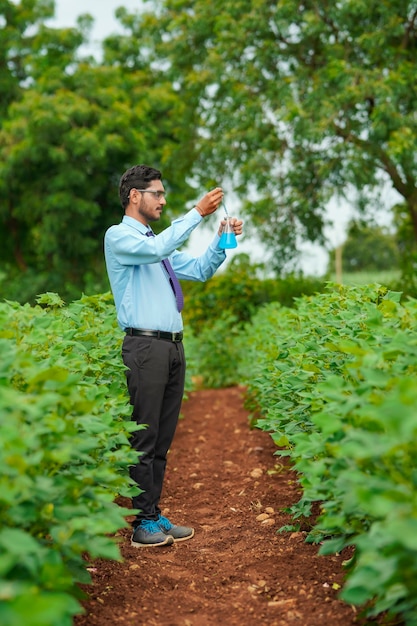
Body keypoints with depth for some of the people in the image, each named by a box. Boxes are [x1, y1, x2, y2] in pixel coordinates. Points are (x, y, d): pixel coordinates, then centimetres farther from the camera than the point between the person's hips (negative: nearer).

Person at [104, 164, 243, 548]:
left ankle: (156, 515, 16)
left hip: (173, 346, 8)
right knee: (144, 437, -5)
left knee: (163, 438, 10)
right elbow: (155, 249, -21)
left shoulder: (160, 242, 23)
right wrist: (197, 213, -18)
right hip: (145, 346, -8)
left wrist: (222, 240, 6)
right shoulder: (118, 236, -2)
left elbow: (199, 271, 20)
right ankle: (144, 523, 2)